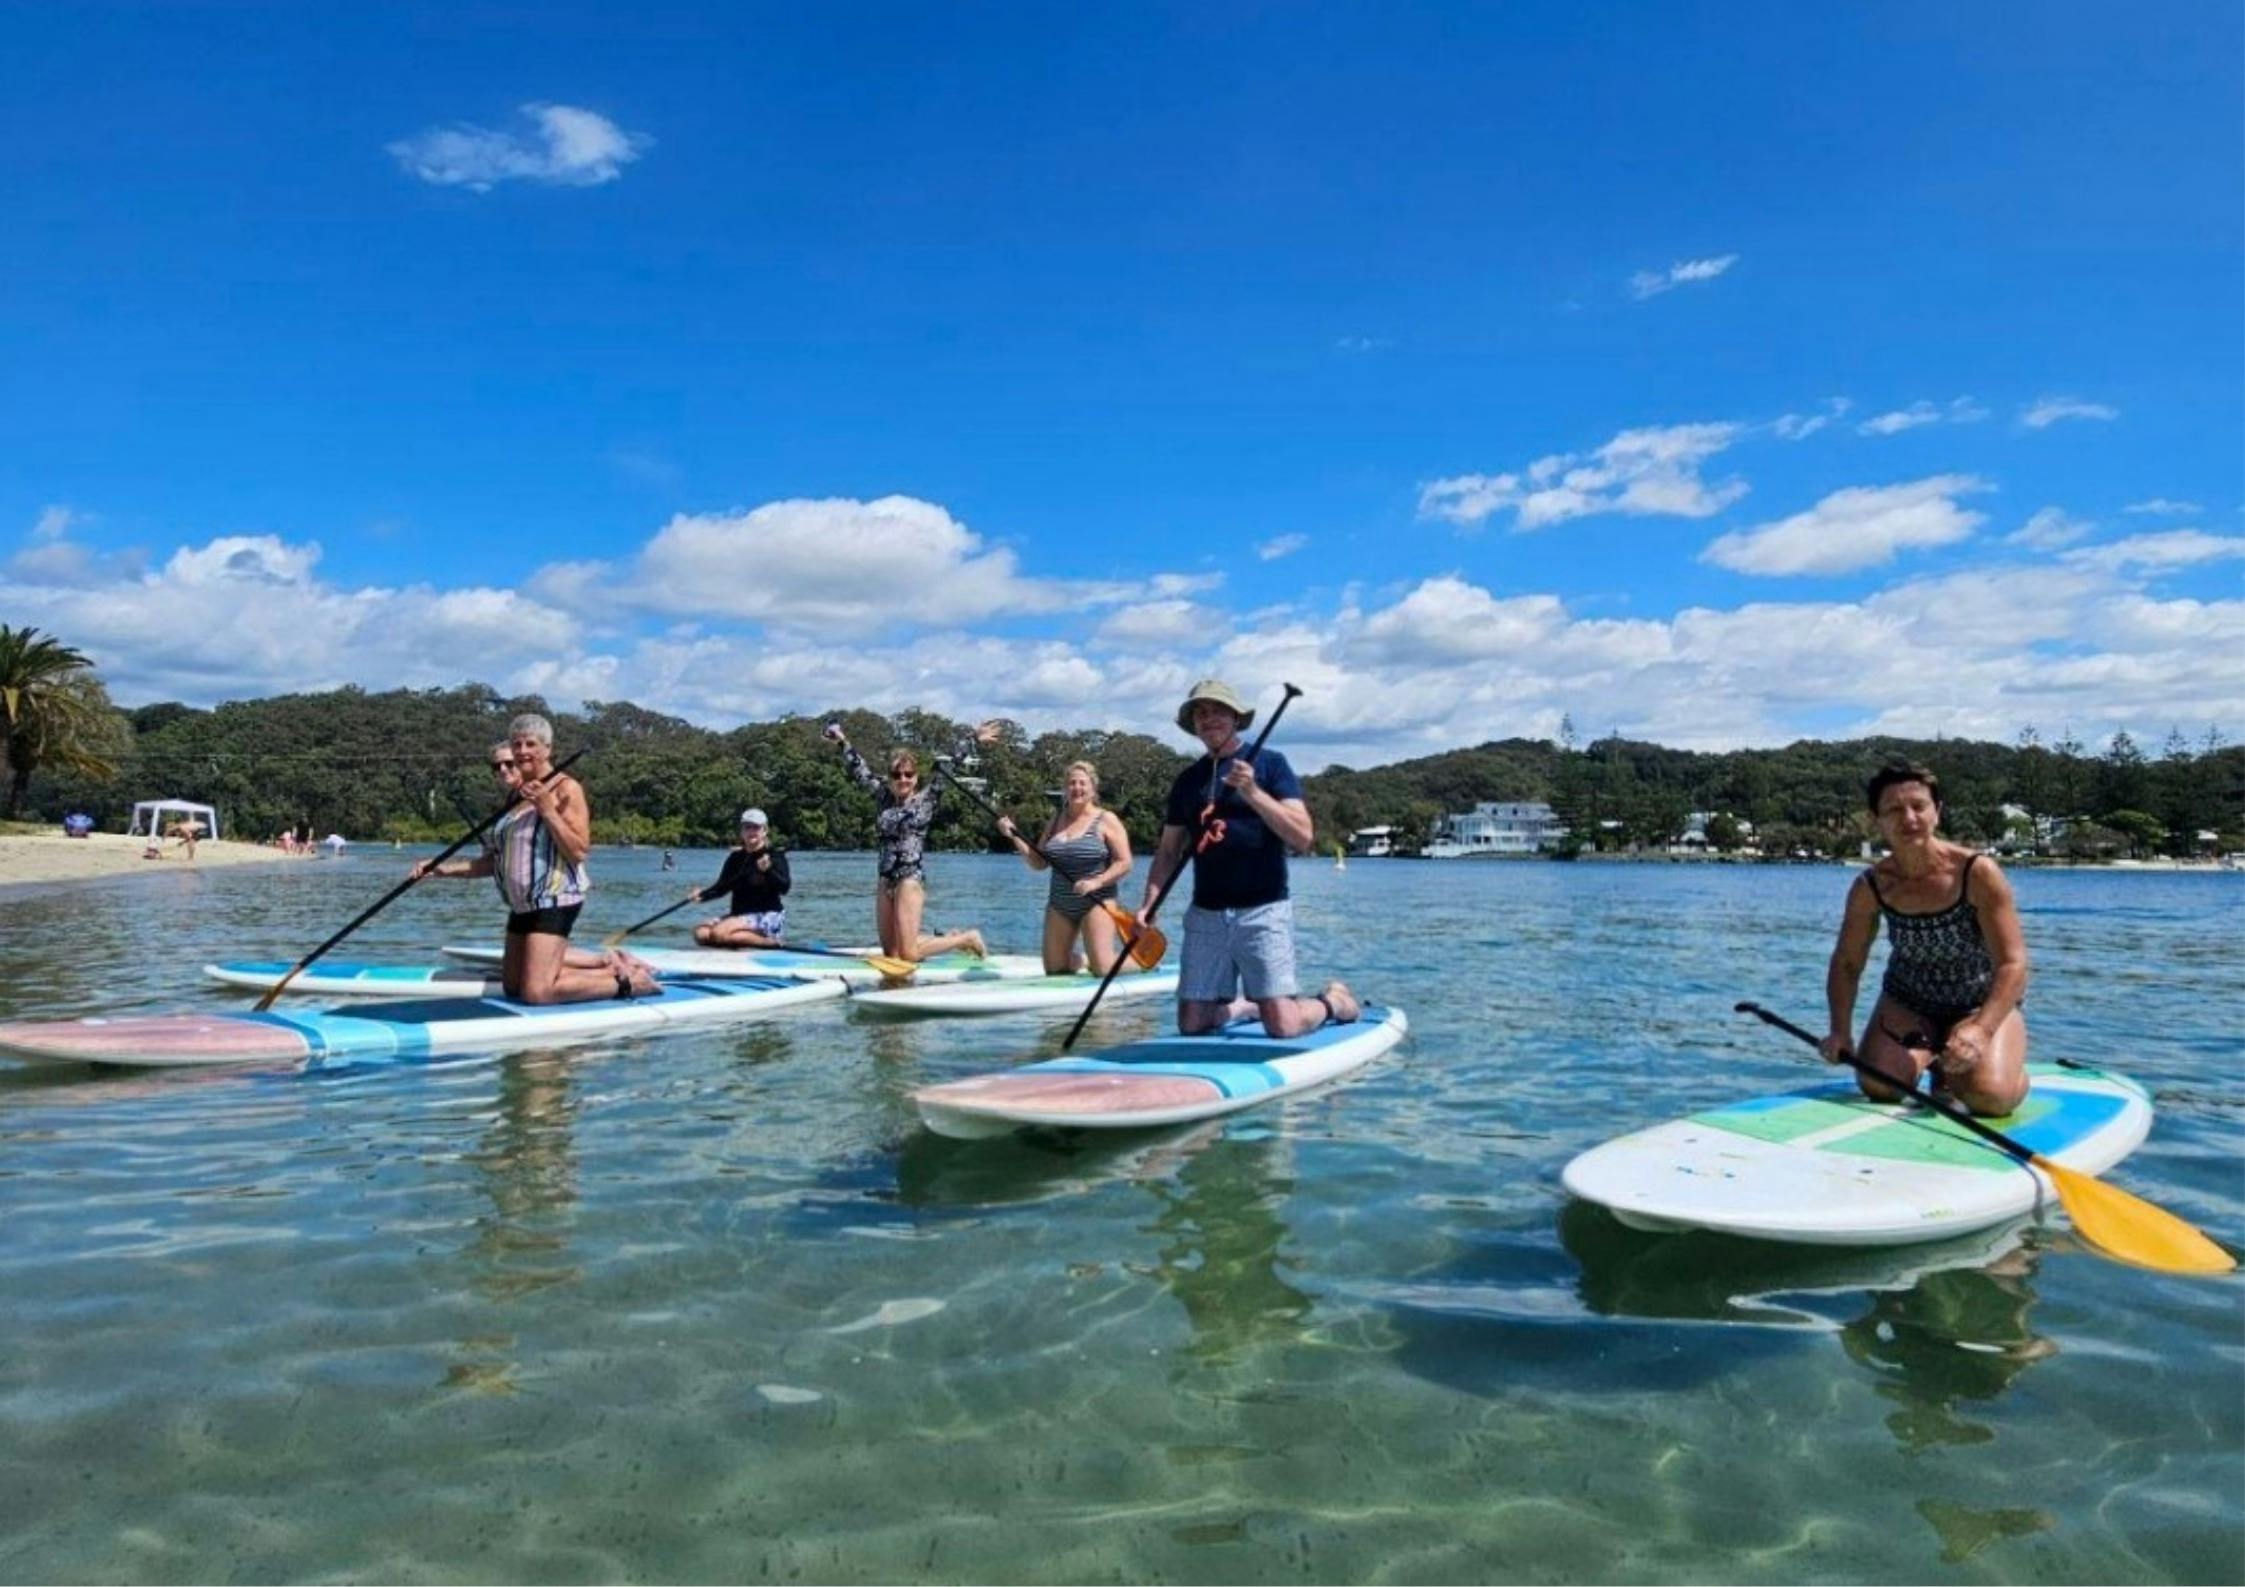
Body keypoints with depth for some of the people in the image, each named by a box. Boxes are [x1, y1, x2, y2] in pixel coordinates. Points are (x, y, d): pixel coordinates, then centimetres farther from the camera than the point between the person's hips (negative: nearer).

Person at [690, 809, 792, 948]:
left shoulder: (775, 857, -7)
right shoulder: (735, 858, 10)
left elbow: (784, 888, -19)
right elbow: (722, 886, 13)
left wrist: (768, 870, -37)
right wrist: (702, 894, -7)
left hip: (769, 917, -7)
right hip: (739, 914, 7)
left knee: (719, 933, -28)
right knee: (701, 933, -15)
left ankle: (771, 943, -14)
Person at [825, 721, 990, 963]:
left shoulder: (926, 800, -1)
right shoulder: (883, 797, 10)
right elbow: (859, 770, 17)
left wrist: (974, 741, -11)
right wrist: (843, 741, 18)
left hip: (911, 879, -6)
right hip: (885, 880, 6)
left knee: (908, 954, -9)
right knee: (891, 953, 8)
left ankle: (967, 938, 12)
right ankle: (947, 937, 29)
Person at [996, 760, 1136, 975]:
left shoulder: (1106, 820, -5)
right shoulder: (1055, 822, 11)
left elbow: (1124, 863, -9)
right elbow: (1039, 863, 9)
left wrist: (1097, 882, -22)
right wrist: (1014, 837, -1)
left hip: (1095, 903, -5)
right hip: (1059, 907, 5)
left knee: (1103, 969, -14)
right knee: (1054, 971, 6)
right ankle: (1076, 959, 39)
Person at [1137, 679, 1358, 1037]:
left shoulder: (1270, 764, -1)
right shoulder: (1187, 780, 12)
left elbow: (1303, 838, -10)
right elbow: (1169, 851, 15)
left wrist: (1253, 793, -20)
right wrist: (1149, 904, 0)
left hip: (1262, 911, -4)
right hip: (1205, 914, 4)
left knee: (1283, 1026, -10)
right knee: (1192, 1025, 2)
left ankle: (1334, 1000, 22)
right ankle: (1244, 1005, 33)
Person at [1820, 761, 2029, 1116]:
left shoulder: (1978, 874, -23)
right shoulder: (1871, 887, -14)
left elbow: (2012, 964, -26)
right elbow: (1847, 963, -3)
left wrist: (1981, 1030, -40)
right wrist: (1840, 1031, -17)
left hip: (1984, 1004, -3)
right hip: (1906, 1004, 3)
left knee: (1990, 1096, -26)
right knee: (1878, 1086, -17)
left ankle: (1950, 1067, 11)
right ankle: (1926, 1054, 17)